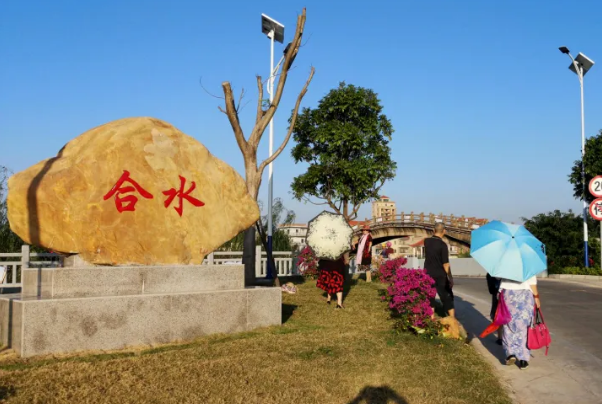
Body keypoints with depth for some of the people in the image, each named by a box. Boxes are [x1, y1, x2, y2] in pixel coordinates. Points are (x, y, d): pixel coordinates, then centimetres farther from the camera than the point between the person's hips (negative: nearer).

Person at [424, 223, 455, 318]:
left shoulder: (427, 241, 0)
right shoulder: (442, 244, -16)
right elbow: (445, 264, -15)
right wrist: (450, 278, -8)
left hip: (428, 274, 5)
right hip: (440, 275, -5)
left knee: (429, 297, 12)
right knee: (447, 298, 5)